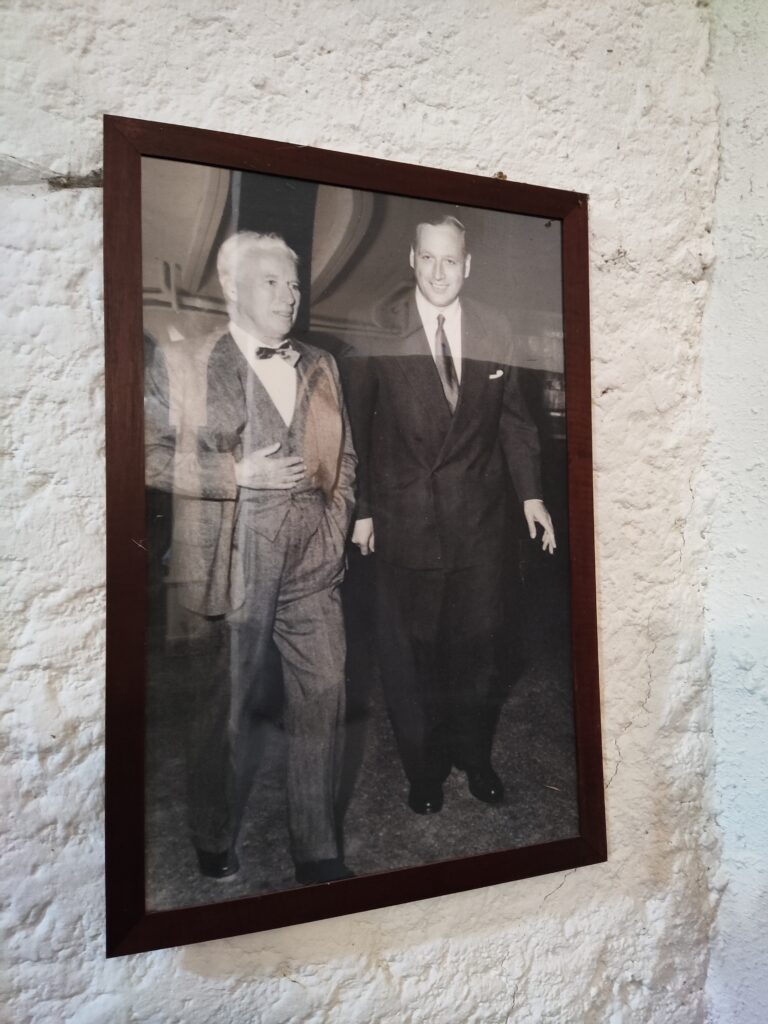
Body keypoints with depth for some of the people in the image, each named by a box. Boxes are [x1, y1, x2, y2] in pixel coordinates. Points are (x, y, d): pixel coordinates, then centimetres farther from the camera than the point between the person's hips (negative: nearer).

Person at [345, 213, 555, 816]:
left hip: (480, 517, 3)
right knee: (409, 649, 10)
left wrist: (531, 493, 3)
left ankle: (475, 755, 36)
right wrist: (361, 508, -3)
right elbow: (356, 426, -2)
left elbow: (513, 417, 8)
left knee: (479, 643, 13)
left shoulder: (495, 331, 2)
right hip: (404, 517, -2)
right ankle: (423, 766, 31)